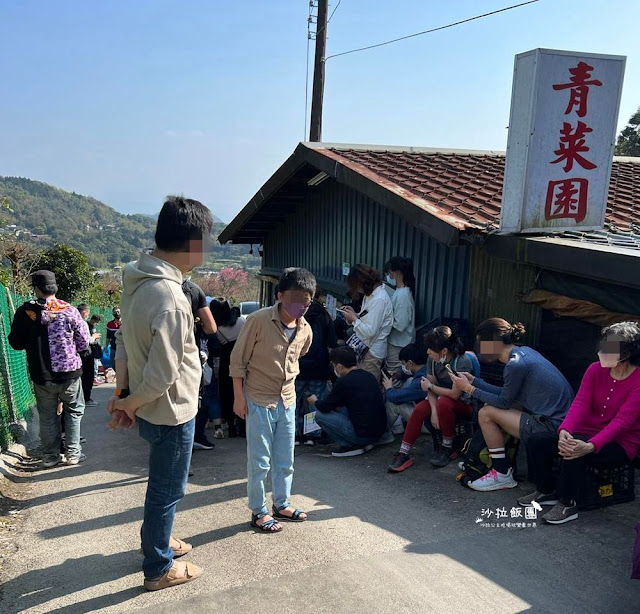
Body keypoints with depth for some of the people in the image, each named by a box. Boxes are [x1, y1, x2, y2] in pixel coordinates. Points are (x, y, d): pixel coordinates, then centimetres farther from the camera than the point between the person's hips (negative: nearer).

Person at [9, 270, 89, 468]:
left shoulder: (25, 312, -8)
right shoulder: (69, 310, -10)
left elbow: (16, 343, 0)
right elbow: (84, 342, -5)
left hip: (41, 376, 1)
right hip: (69, 372, -1)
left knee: (47, 416, 15)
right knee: (73, 411, 15)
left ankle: (50, 456, 21)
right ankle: (72, 453, 16)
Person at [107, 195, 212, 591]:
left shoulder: (139, 280, -2)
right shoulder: (170, 299, -31)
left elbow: (124, 343, 5)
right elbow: (163, 376, -28)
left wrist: (122, 393, 5)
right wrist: (129, 404, -10)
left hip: (152, 410, 8)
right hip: (172, 413, -8)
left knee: (163, 485, 28)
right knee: (167, 491, 12)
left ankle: (158, 541, 49)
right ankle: (159, 569, 33)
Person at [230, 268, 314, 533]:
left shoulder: (305, 330, -3)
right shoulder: (258, 320, -20)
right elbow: (238, 360, -12)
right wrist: (239, 397, -11)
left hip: (287, 401, 5)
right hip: (258, 401, -5)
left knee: (285, 459, 16)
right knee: (260, 461, 6)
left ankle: (281, 504, 35)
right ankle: (258, 511, 22)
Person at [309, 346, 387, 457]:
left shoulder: (343, 382, -14)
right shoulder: (368, 376, 8)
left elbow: (325, 407, -1)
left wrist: (315, 401, 20)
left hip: (362, 434, -8)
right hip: (380, 431, 8)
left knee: (320, 415, 0)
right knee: (341, 409, 26)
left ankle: (350, 446, 0)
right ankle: (365, 444, 16)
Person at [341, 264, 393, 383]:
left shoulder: (379, 299, -22)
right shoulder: (371, 294, 8)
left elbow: (370, 331, -24)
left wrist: (354, 318, -13)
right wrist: (355, 314, 0)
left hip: (372, 351, -9)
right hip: (365, 347, 9)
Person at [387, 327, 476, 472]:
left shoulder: (463, 362, -24)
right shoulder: (432, 359, -6)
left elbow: (455, 394, -27)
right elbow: (431, 388, -5)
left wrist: (430, 386, -17)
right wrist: (434, 410, -21)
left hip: (464, 404, -5)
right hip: (441, 398, 5)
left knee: (443, 403, -36)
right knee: (419, 409, -23)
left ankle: (447, 448, -14)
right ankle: (403, 454, -18)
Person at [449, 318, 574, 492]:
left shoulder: (516, 364, -20)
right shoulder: (523, 351, 8)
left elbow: (504, 402, -9)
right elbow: (506, 395, 13)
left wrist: (469, 389, -3)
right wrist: (473, 380, 15)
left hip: (552, 426, -10)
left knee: (486, 414, -6)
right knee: (492, 406, 15)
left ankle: (502, 475, 5)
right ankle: (506, 463, 22)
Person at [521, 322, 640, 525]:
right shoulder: (595, 370, -1)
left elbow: (622, 420, -26)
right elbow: (580, 403, -12)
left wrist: (590, 446, -40)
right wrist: (564, 431, -32)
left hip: (620, 444, -6)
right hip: (587, 433, 6)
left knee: (575, 452, -34)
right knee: (538, 440, -12)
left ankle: (567, 505, -13)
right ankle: (546, 491, 9)